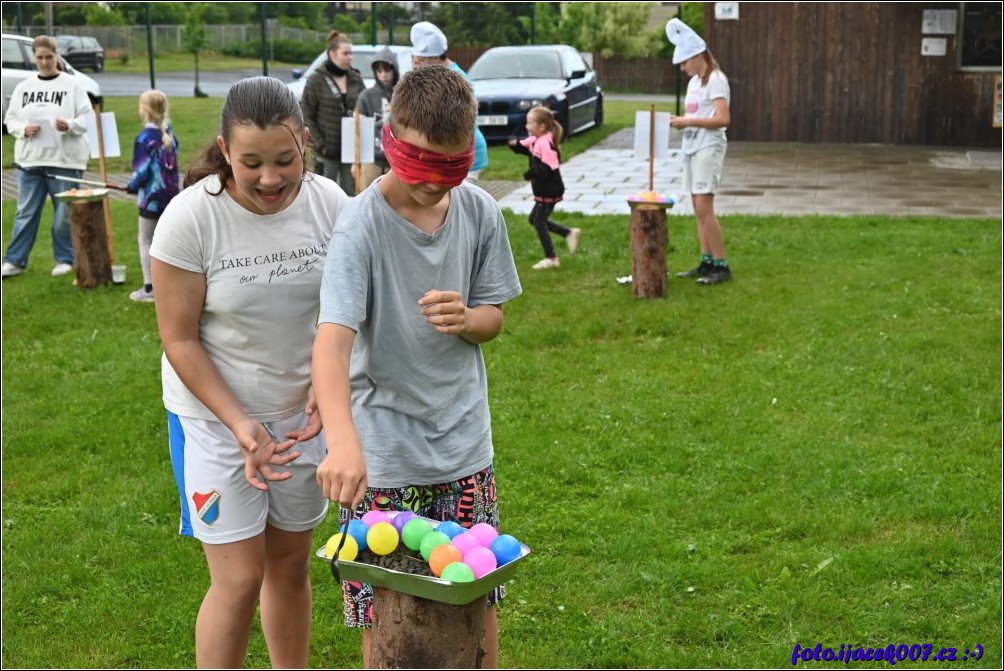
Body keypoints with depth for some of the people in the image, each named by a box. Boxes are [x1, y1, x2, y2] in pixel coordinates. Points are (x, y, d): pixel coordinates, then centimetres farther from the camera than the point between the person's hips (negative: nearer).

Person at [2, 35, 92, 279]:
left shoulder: (72, 85, -2)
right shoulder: (23, 87, 9)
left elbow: (88, 118, -6)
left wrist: (69, 125, -25)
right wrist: (23, 129, -10)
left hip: (65, 159, -3)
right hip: (30, 159, 3)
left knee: (64, 213, 4)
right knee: (26, 212, 8)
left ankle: (65, 259, 18)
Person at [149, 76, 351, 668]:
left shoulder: (329, 204, -10)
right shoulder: (191, 217, -20)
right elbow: (180, 338, -14)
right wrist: (240, 425, -20)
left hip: (301, 412, 3)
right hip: (214, 413, -3)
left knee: (291, 563, 14)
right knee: (240, 578, -3)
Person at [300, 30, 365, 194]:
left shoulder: (356, 79, 8)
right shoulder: (317, 80, -4)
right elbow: (307, 116, -4)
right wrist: (320, 144, -11)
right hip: (328, 150, -4)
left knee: (350, 192, 9)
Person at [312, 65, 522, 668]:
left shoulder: (480, 211, -2)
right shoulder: (363, 224, -17)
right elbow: (332, 342, -28)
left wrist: (465, 318, -17)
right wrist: (343, 441, -45)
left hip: (465, 444, 4)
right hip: (384, 455, -4)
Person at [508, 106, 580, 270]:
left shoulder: (545, 144, -26)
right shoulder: (535, 140, 4)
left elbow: (550, 169, -30)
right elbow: (523, 148, 16)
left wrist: (531, 173, -23)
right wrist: (514, 144, -6)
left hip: (549, 191, -10)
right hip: (544, 190, 10)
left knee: (539, 222, 0)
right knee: (535, 219, 19)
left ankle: (551, 258, 10)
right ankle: (569, 233, 24)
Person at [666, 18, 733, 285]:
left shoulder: (715, 80, -11)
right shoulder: (693, 81, 16)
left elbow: (723, 119, -20)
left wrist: (689, 121, -20)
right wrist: (681, 122, 3)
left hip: (708, 148, -9)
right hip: (691, 147, 9)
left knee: (704, 207, -13)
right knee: (698, 207, 7)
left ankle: (721, 266, -8)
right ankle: (706, 262, 11)